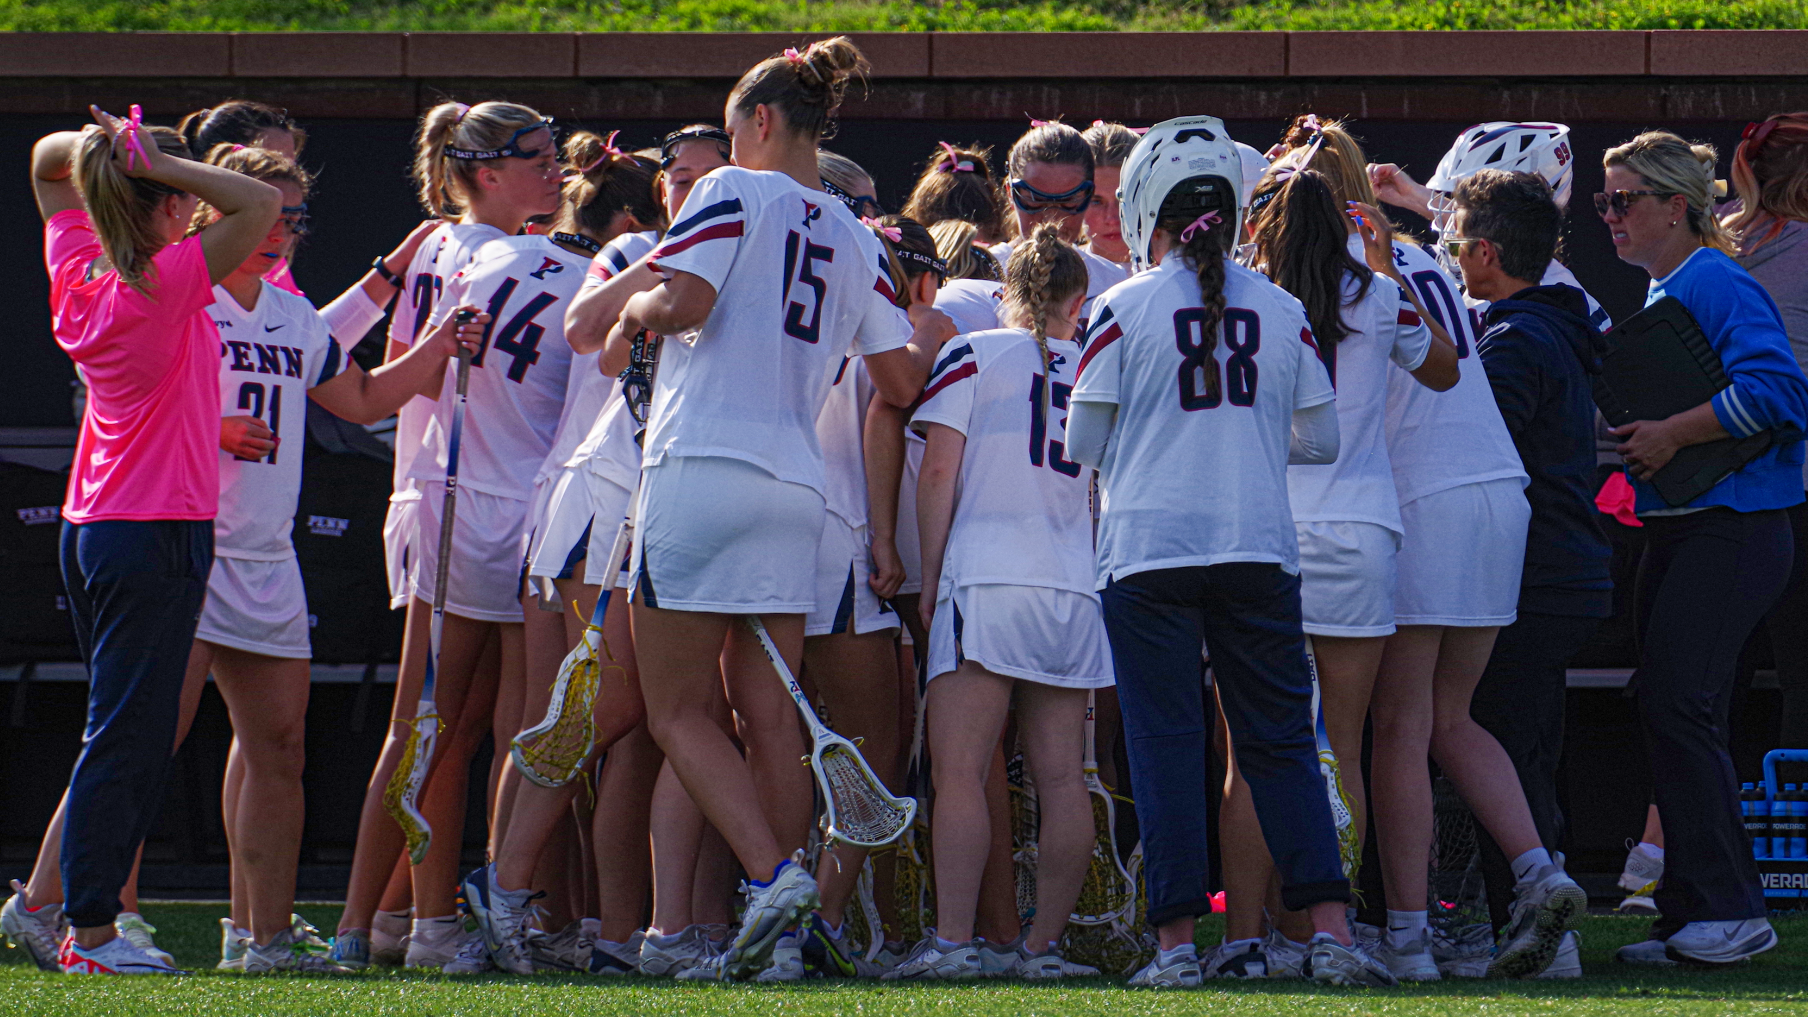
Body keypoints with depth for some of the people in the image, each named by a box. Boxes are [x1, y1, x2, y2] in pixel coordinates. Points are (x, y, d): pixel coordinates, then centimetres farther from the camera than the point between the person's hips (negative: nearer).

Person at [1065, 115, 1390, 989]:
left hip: (1149, 551, -2)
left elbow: (1083, 446, 1)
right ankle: (1329, 927, -1)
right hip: (1259, 549, 2)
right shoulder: (1281, 312, 5)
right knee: (1281, 740, 7)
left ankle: (1177, 940, -1)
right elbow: (1322, 440, 10)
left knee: (1165, 744, 1)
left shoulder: (1124, 310, -4)